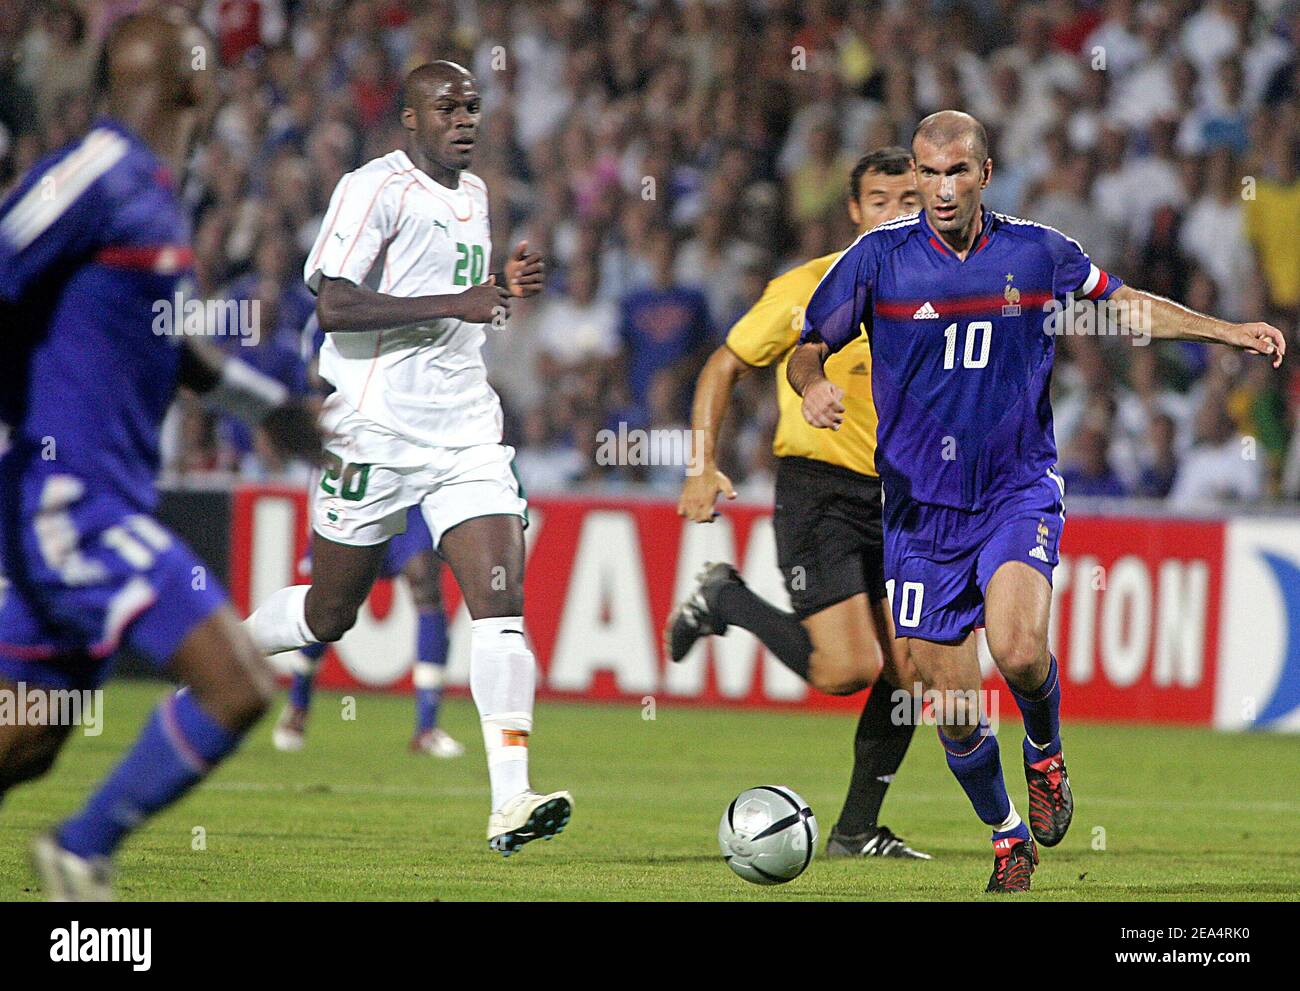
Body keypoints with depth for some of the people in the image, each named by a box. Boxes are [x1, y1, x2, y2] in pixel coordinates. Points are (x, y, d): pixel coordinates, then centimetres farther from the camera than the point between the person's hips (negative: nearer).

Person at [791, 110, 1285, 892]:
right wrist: (814, 385, -22)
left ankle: (1046, 755, 7)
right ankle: (1008, 837, 28)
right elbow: (809, 348, 2)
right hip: (922, 506, 1)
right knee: (953, 709, 2)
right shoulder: (879, 258, -6)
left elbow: (1124, 302, 14)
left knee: (1019, 652, -27)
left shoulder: (1037, 252, -2)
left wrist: (1230, 332, 7)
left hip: (1019, 489, -1)